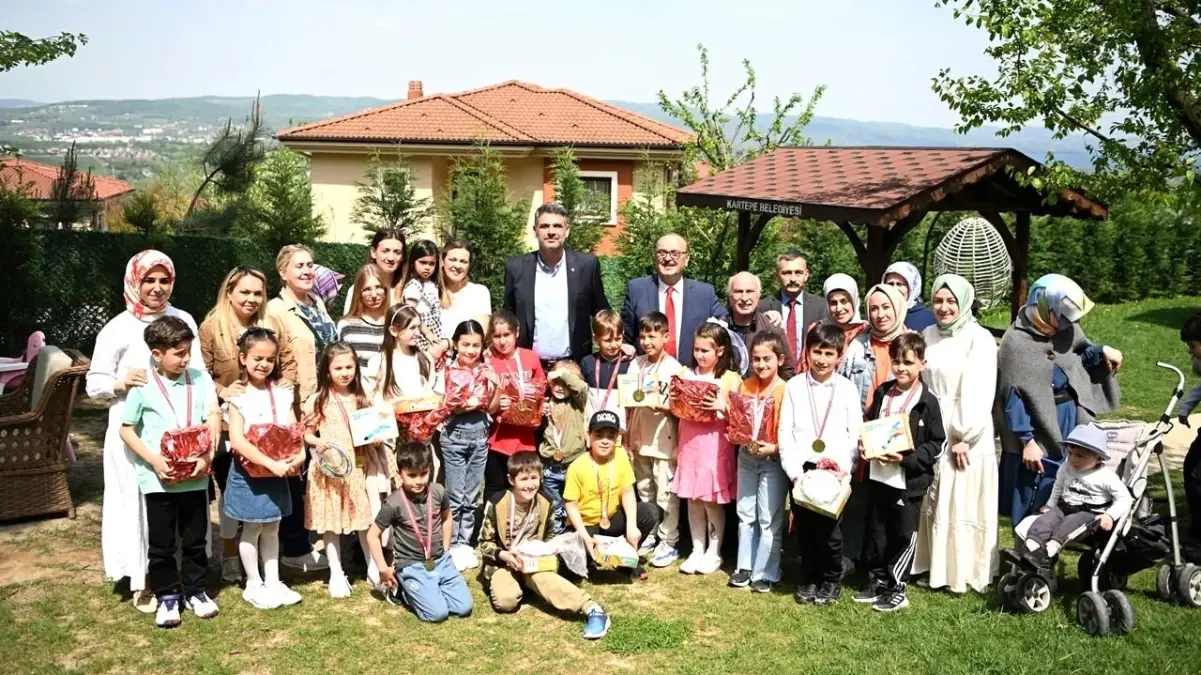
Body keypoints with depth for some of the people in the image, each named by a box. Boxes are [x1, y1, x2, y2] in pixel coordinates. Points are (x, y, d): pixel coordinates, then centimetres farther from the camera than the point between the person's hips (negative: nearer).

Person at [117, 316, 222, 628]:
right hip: (158, 479, -2)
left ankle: (195, 590, 29)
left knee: (195, 539, 13)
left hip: (195, 477, 2)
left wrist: (207, 455, -18)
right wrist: (154, 460, -13)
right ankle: (167, 596, 23)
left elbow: (214, 418, -5)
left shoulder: (200, 378, -1)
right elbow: (126, 430, -1)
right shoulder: (143, 387, -7)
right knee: (161, 543, 9)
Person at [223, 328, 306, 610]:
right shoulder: (238, 397, -12)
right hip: (249, 472, -4)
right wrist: (271, 463, -27)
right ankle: (253, 585, 21)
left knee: (272, 528, 14)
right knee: (252, 529, 8)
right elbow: (237, 441, -21)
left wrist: (300, 454, -17)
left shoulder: (283, 392, 2)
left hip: (278, 473, 4)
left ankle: (273, 582, 24)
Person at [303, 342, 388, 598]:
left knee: (365, 517, 8)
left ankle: (374, 568, 22)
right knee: (331, 521, 5)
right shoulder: (317, 401, -4)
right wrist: (317, 442, -19)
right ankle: (336, 574, 17)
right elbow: (306, 433, 1)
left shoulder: (362, 399, 6)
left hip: (358, 466, 2)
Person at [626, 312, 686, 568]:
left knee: (666, 494, 0)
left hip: (663, 441, -6)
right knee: (644, 492, 16)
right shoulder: (636, 364, 6)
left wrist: (661, 406, -28)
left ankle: (669, 542, 10)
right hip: (639, 438, 6)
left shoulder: (673, 368, -9)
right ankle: (649, 536, 29)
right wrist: (627, 435, 5)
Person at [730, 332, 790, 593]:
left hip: (773, 460, -6)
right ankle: (745, 566, 24)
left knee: (769, 519, 4)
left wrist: (773, 448, -26)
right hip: (746, 457, 6)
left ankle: (766, 572, 13)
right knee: (745, 514, 14)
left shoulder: (785, 390, -14)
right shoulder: (745, 385, 3)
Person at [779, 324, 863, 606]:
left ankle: (832, 581, 21)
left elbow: (856, 433, 2)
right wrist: (794, 470, -8)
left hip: (835, 471, -1)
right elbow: (785, 431, 0)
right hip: (802, 469, 1)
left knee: (828, 529, 0)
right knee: (803, 528, 7)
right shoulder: (794, 386, 3)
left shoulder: (847, 388, 3)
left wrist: (843, 466, -10)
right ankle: (809, 578, 26)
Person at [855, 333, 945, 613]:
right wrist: (864, 445, -3)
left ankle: (897, 589, 18)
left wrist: (906, 458, -20)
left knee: (903, 535, 6)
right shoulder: (882, 393, 5)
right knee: (876, 532, 13)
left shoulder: (927, 402, -9)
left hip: (910, 480, -5)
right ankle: (877, 580, 28)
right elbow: (868, 425, 18)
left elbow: (937, 445, -9)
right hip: (878, 475, 5)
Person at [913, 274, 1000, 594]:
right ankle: (935, 568, 20)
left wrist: (965, 436, -16)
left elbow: (980, 394, -14)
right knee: (933, 504, 10)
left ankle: (966, 573, 10)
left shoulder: (980, 339, -8)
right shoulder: (927, 336, 9)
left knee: (964, 505, 1)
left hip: (967, 436, -5)